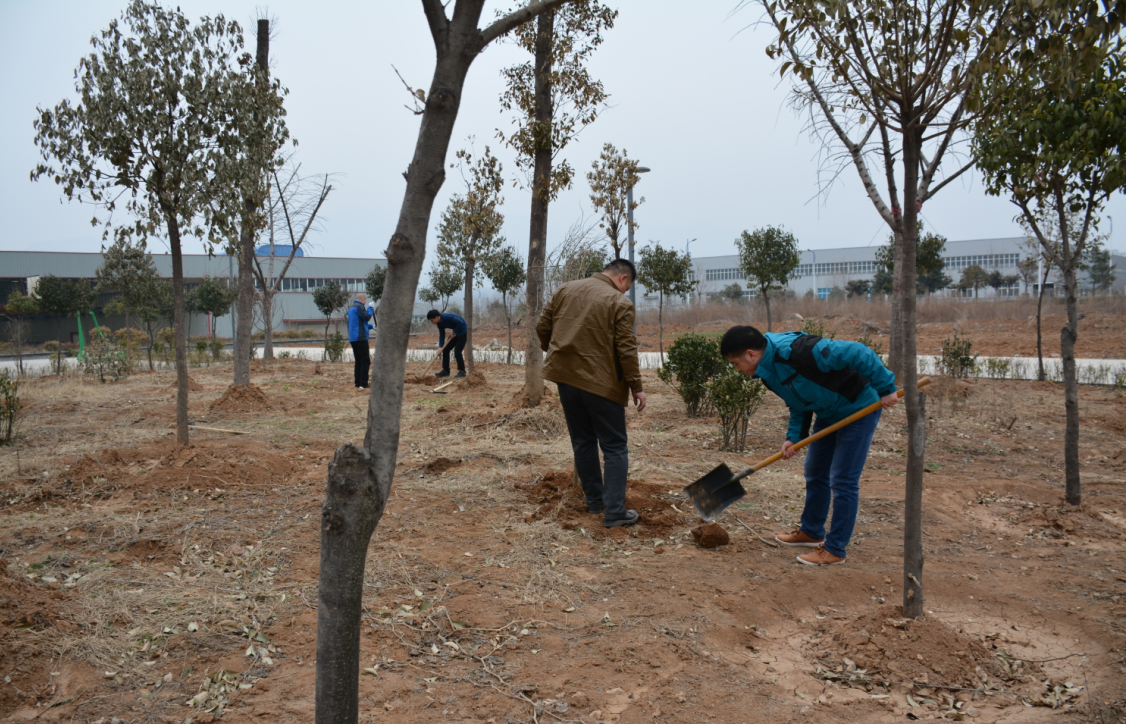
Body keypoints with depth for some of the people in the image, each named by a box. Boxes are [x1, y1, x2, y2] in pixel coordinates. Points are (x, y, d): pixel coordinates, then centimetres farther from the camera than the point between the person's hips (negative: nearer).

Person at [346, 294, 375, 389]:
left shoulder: (351, 308, 22)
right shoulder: (359, 306, -9)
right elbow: (367, 317, -16)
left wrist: (371, 326, 22)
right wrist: (370, 308, -2)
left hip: (353, 338, 10)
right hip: (360, 337, -10)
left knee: (358, 361, 11)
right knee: (365, 361, -8)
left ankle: (357, 383, 10)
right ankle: (363, 384, -12)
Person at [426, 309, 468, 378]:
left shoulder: (448, 317, -29)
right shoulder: (439, 323, -3)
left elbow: (461, 323, -30)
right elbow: (442, 335, 0)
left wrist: (454, 332, -19)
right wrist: (441, 347, -9)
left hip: (462, 332, -9)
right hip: (455, 333, 9)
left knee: (457, 352, -14)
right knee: (445, 350, 4)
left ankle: (462, 372, -2)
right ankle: (445, 371, 12)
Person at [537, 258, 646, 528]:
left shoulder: (565, 290, 6)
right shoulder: (620, 302, -10)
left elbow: (542, 327, 9)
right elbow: (626, 350, -13)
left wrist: (555, 351, 26)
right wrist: (636, 387, -5)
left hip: (565, 376, 6)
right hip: (601, 384, -5)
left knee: (583, 443, 17)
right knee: (615, 448, 4)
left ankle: (595, 501, 26)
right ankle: (614, 511, 0)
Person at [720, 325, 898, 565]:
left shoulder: (797, 351, -33)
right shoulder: (768, 371, -3)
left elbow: (858, 354, -31)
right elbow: (799, 403, 8)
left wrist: (885, 389, -25)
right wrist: (793, 437, -5)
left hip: (859, 408, -9)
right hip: (829, 413, 9)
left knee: (843, 480, -6)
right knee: (815, 473, 17)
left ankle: (836, 549, 5)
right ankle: (811, 532, 34)